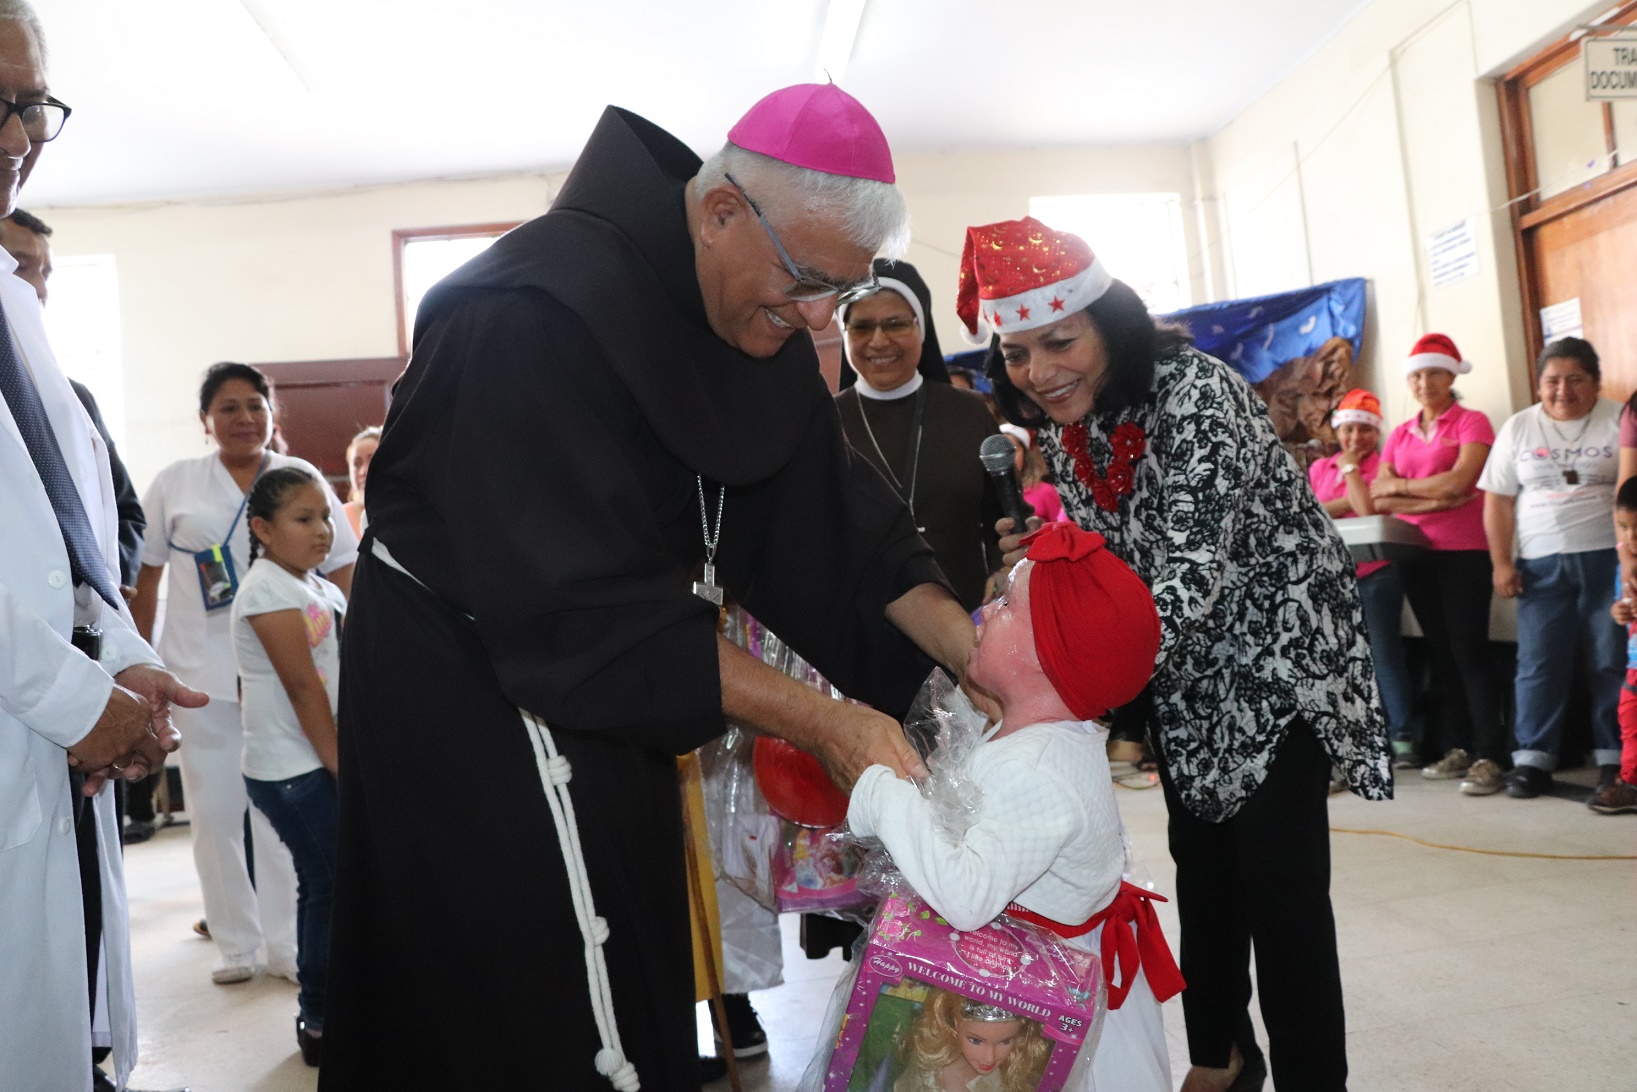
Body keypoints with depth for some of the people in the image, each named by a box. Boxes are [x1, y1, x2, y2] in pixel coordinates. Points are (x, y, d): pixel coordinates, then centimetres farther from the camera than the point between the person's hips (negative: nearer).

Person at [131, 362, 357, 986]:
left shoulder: (300, 479, 6)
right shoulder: (174, 484, 7)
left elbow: (341, 571, 7)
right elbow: (145, 575, 9)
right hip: (201, 672, 1)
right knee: (214, 809, 5)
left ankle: (286, 944, 14)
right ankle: (236, 943, 18)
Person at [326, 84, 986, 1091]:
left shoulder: (760, 319, -3)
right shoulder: (535, 315, -28)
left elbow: (836, 513, -2)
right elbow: (585, 610, -31)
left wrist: (981, 656, -14)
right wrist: (819, 721, -29)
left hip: (599, 678, 8)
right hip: (471, 680, -7)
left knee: (636, 986, 17)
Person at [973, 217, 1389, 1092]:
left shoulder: (1197, 393, -27)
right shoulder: (1056, 426, -4)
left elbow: (1193, 567, -35)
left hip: (1277, 643, -7)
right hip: (1183, 665, 7)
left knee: (1278, 872, -7)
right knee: (1200, 857, 16)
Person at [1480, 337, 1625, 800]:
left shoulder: (1619, 421, 3)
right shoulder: (1517, 428, 9)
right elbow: (1498, 501, 8)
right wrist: (1502, 563, 1)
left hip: (1608, 559, -1)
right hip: (1541, 564, 2)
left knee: (1612, 662, 2)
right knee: (1538, 663, 1)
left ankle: (1614, 758, 11)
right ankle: (1532, 759, 7)